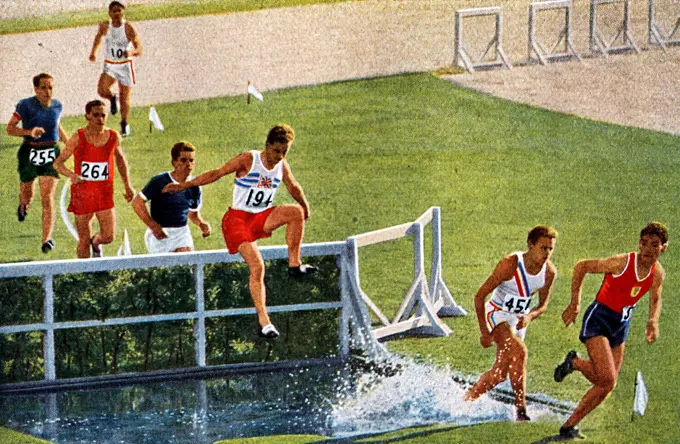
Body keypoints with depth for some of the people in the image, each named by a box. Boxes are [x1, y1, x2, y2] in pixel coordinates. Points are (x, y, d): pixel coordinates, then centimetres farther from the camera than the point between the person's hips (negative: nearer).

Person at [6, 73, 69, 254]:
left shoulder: (57, 106, 3)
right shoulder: (26, 105, -10)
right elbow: (10, 128, -11)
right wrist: (30, 132, -26)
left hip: (51, 153, 1)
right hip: (29, 152, -1)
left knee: (48, 198, -10)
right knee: (27, 196, 14)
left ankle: (47, 239, -13)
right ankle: (23, 206, 54)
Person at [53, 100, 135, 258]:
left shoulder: (113, 136, -1)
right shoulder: (78, 138, -9)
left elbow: (120, 159, 18)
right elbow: (57, 163, -8)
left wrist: (127, 186, 19)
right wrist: (71, 175, -30)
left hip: (104, 193, 2)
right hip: (82, 193, -2)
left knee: (108, 237, -7)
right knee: (84, 241, 4)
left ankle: (95, 242, 29)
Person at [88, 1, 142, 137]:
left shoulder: (128, 28, -15)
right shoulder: (104, 26, -3)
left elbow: (139, 50, -18)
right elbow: (99, 36, 22)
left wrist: (131, 52, -39)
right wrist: (93, 52, 21)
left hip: (125, 66, -2)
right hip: (110, 66, 2)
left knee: (125, 97, 4)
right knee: (102, 90, -22)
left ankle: (125, 125, 25)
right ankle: (112, 98, 15)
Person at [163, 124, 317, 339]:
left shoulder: (282, 166, 6)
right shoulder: (248, 160, -10)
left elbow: (293, 187, 26)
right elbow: (217, 173, -11)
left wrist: (305, 206, 41)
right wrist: (183, 185, -15)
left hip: (262, 217, 5)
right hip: (238, 218, -5)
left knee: (296, 212, -21)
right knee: (257, 266, -21)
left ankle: (294, 265, -13)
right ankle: (263, 321, -22)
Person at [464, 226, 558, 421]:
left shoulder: (549, 272, -10)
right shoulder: (510, 264, -26)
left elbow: (543, 305, 5)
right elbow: (480, 295, -19)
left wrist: (530, 316, -20)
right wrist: (484, 331, -20)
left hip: (519, 320, 6)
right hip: (497, 315, -6)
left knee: (499, 374, 2)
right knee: (519, 351, -31)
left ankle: (465, 400, 22)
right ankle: (521, 409, -26)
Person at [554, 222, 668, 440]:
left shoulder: (658, 273, -3)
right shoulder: (622, 263, -22)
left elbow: (655, 299, 17)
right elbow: (582, 266, -14)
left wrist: (653, 321, -3)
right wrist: (575, 304, -17)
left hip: (622, 324, 7)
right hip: (599, 319, -7)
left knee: (607, 384, 6)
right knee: (607, 379, -20)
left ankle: (570, 425, 18)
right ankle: (574, 362, 9)